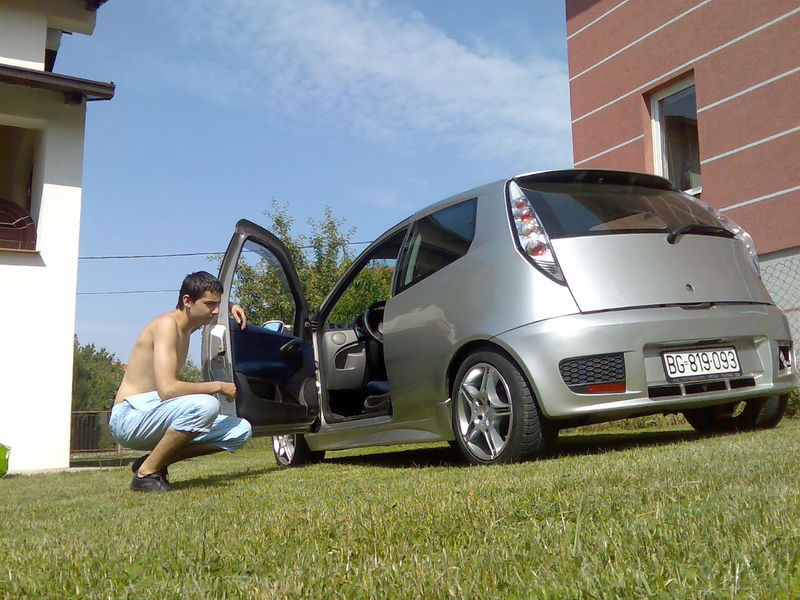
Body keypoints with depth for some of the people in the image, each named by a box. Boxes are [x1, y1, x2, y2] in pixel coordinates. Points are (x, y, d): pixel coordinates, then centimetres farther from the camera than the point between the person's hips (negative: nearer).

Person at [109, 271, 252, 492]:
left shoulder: (187, 326, 11)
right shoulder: (167, 324, -17)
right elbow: (167, 389, -29)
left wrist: (230, 306, 15)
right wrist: (218, 386, -18)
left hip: (152, 419, 9)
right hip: (130, 416, -9)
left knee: (241, 430, 1)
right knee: (206, 405, -36)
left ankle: (156, 461, 4)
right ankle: (145, 473, -18)